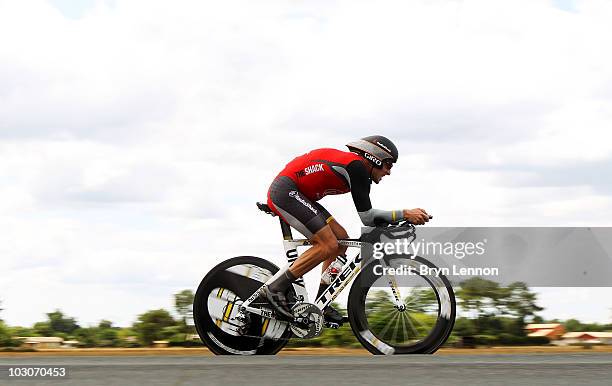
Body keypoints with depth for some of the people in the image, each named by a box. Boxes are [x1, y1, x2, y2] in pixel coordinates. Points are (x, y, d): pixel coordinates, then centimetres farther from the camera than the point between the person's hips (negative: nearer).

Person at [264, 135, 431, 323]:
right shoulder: (356, 166, -16)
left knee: (341, 239, 7)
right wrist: (405, 214, -19)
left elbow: (367, 216, 18)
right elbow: (366, 217, -19)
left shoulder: (355, 168, 14)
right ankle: (276, 288, -11)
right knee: (328, 245, -17)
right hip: (285, 192, -11)